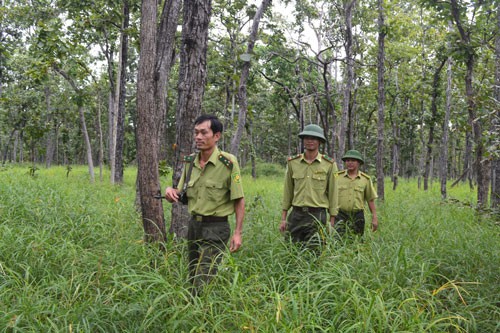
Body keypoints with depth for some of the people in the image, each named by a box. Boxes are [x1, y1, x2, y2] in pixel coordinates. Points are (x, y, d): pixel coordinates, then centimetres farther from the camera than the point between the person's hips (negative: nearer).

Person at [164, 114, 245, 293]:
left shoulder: (228, 162, -13)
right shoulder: (190, 161, 5)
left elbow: (239, 200, -10)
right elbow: (180, 195, 11)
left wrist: (238, 233, -14)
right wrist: (170, 191, -12)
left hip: (216, 227, -6)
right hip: (194, 225, 7)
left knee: (203, 285, -8)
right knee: (193, 278, 17)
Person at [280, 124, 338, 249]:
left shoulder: (329, 164, -1)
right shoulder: (292, 162, 5)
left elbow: (333, 193, 2)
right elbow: (288, 191, 9)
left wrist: (332, 221, 1)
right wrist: (283, 218, 7)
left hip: (317, 215, -2)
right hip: (296, 214, 2)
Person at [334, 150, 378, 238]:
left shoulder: (365, 179, 7)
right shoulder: (337, 177, 4)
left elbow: (370, 200, 9)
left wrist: (374, 217, 4)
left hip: (357, 216, 1)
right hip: (340, 215, -1)